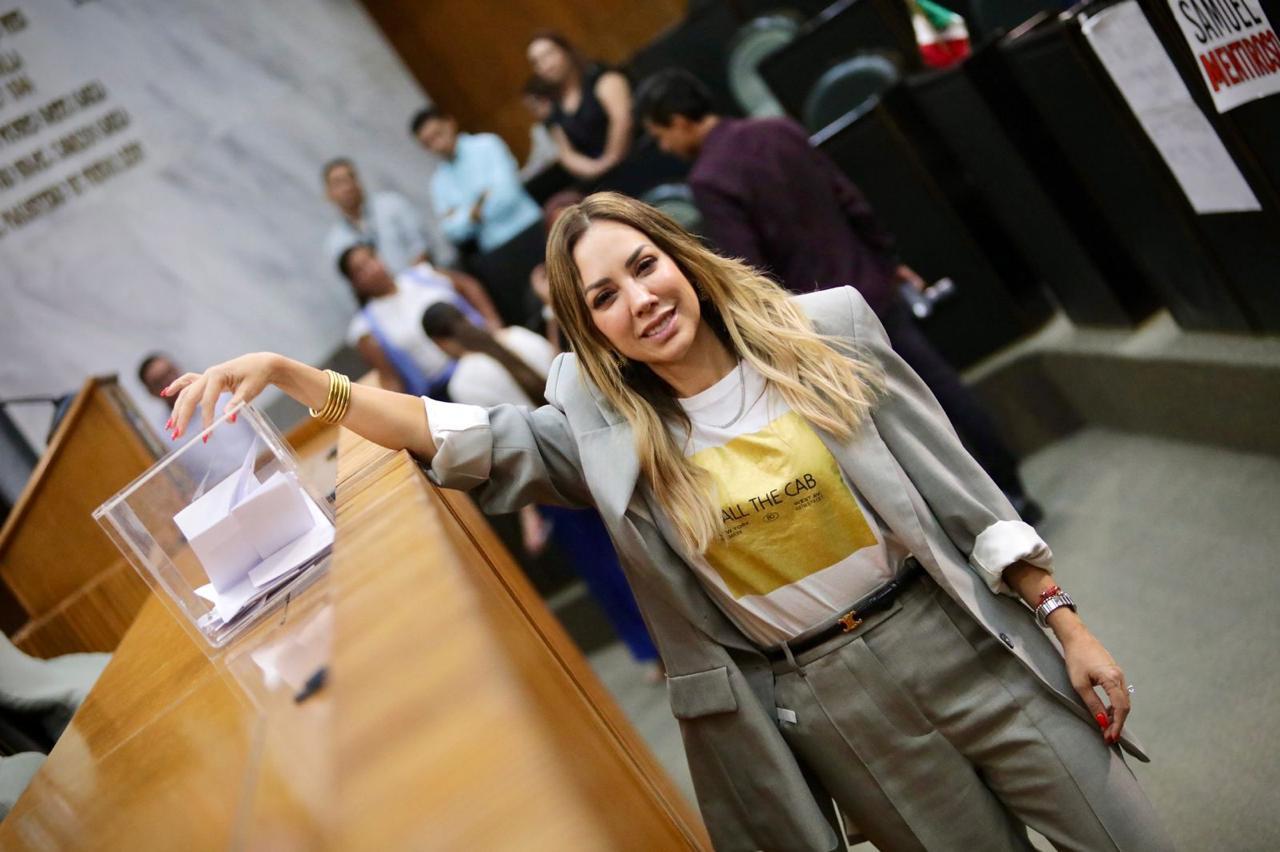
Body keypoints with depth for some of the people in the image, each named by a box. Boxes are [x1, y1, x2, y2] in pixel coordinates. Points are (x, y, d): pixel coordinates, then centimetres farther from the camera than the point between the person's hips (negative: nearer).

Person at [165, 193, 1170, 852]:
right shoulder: (603, 431, -3)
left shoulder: (828, 328, -5)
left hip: (956, 637, 0)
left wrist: (1064, 621, -2)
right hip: (827, 705, 0)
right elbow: (457, 437, -7)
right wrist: (286, 370, -17)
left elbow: (952, 482, -3)